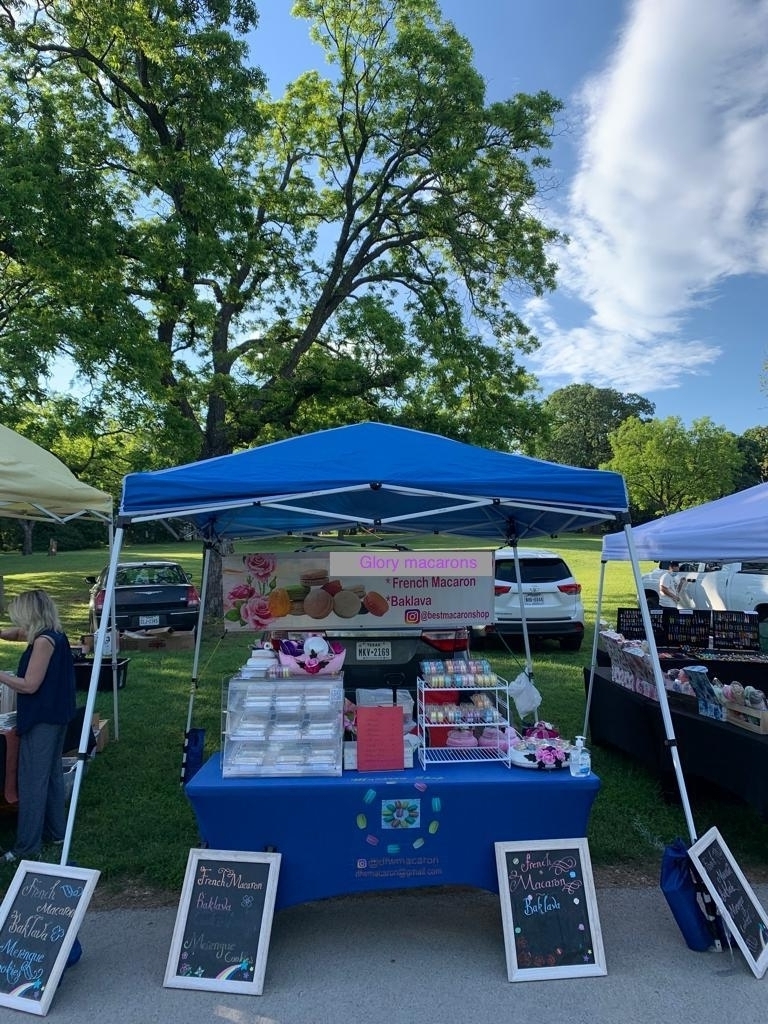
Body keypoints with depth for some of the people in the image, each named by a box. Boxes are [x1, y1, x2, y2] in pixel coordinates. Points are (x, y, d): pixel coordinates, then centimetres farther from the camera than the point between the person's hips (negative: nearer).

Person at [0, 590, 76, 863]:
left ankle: (27, 846, 9)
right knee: (51, 775, 17)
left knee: (32, 781, 0)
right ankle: (56, 832, 28)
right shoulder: (54, 635, 7)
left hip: (41, 720, -9)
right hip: (54, 716, 9)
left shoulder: (44, 641, -21)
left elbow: (29, 685, -20)